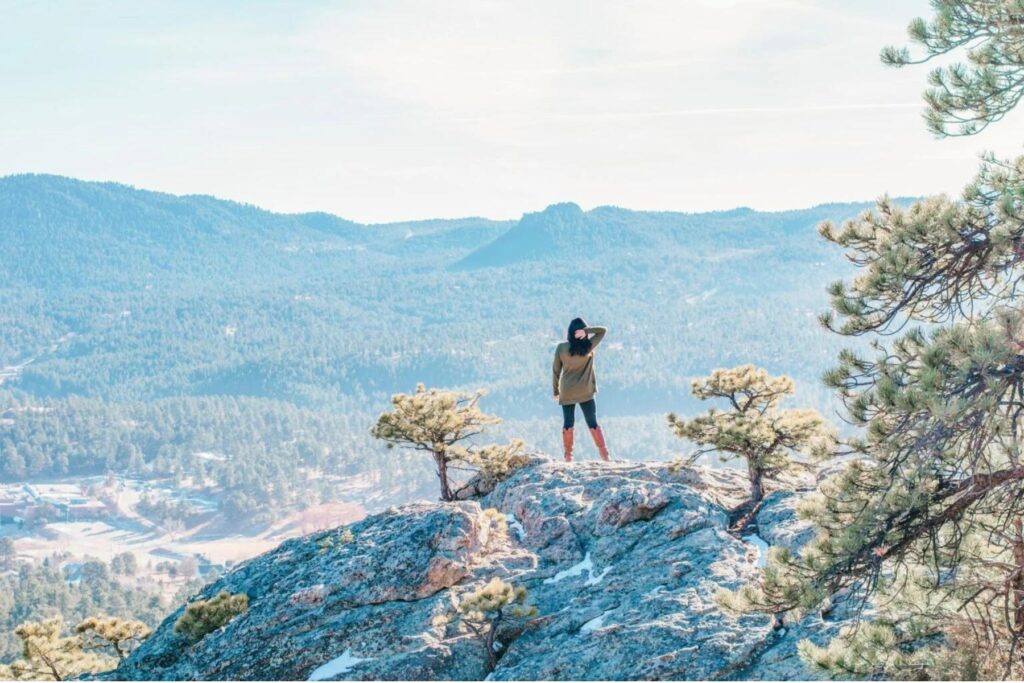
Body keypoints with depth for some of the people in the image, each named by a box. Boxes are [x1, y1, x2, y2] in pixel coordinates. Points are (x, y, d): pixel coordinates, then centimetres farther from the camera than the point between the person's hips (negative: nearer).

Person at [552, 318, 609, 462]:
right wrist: (586, 331, -14)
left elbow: (556, 370, 0)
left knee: (568, 424, 9)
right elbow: (603, 330, 1)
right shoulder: (589, 346, -9)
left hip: (566, 393, 0)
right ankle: (604, 455, 5)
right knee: (593, 424, 8)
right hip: (586, 392, 0)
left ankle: (568, 457, 8)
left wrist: (556, 390, 11)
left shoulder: (561, 348, -7)